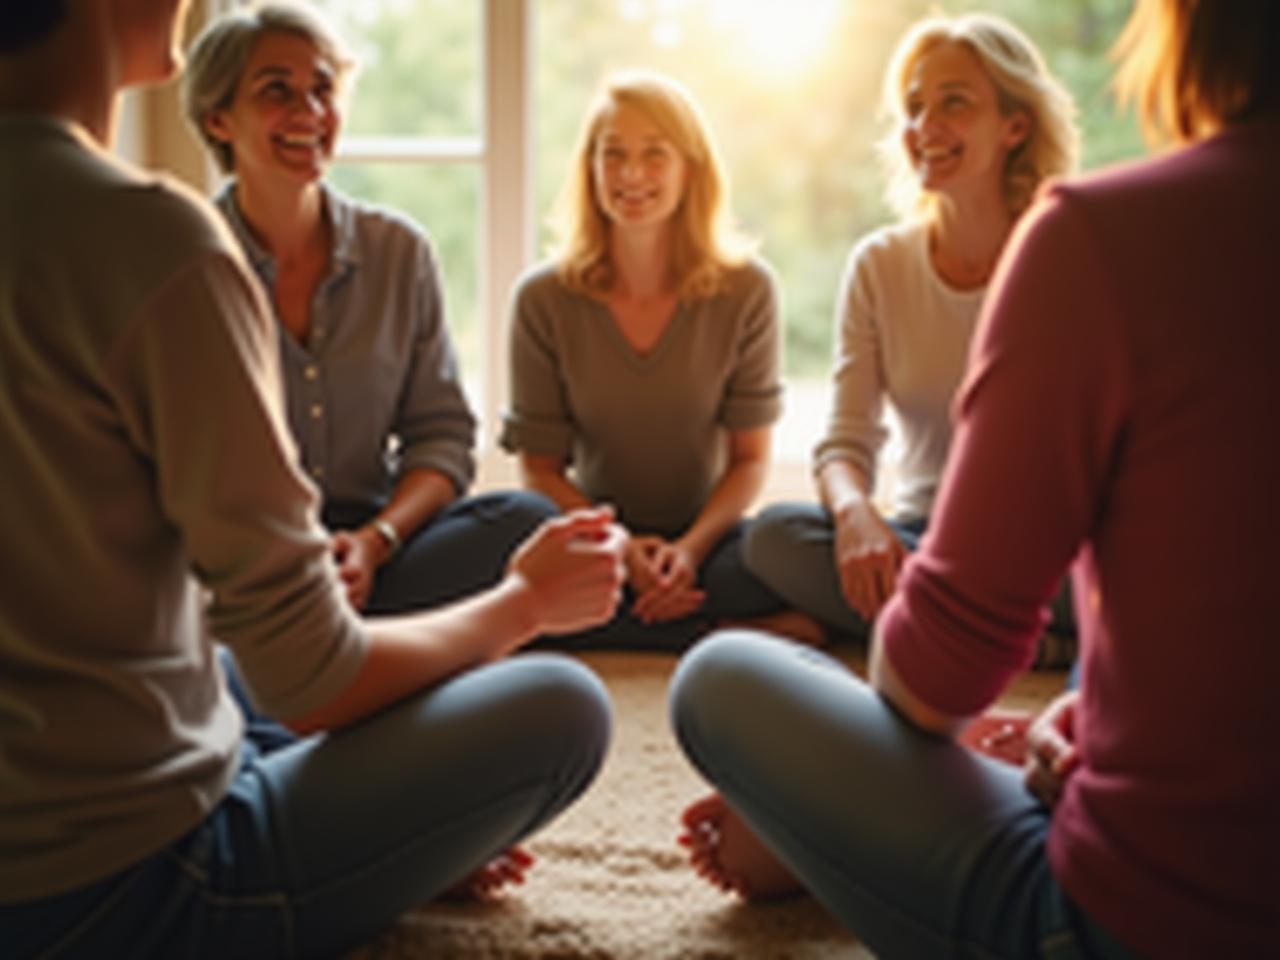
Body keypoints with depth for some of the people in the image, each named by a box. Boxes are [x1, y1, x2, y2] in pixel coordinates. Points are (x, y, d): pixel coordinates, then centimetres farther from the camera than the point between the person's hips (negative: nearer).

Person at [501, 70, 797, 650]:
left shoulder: (746, 291, -5)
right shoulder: (543, 299, -5)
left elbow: (750, 457, 0)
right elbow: (540, 467, -2)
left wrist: (691, 547, -18)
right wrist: (618, 549, -20)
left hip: (706, 532, -1)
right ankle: (732, 635, -25)